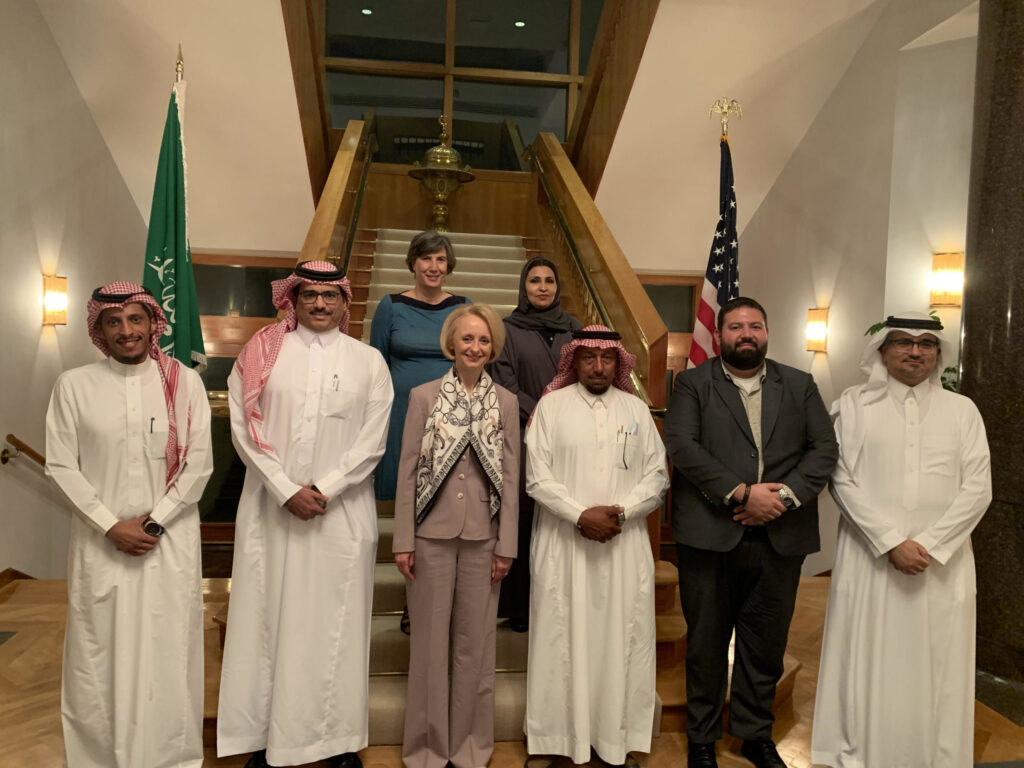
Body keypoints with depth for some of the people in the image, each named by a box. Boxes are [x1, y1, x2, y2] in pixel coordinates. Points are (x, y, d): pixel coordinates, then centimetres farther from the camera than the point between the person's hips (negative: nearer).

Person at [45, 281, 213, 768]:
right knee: (100, 650, 6)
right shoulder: (74, 385, 1)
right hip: (101, 541, 0)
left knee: (167, 648, 5)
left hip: (170, 539, 0)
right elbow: (61, 465, -1)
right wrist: (111, 526, -7)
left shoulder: (185, 382, 0)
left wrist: (154, 521, -8)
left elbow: (198, 463, -2)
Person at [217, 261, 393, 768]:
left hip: (342, 511, 0)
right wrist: (287, 490, -10)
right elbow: (243, 428, -2)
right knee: (267, 617, 5)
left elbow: (372, 441, 0)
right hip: (271, 508, 0)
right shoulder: (262, 352, 4)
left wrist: (323, 490, -9)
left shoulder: (368, 361, 5)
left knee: (336, 622, 5)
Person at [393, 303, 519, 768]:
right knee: (430, 640, 9)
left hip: (483, 535, 1)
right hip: (433, 533, -1)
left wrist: (506, 544, 0)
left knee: (476, 642, 10)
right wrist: (404, 541, -4)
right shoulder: (423, 396, 1)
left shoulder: (506, 402, 4)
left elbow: (511, 476, 4)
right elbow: (408, 469, 0)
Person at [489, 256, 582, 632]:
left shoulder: (572, 328, 13)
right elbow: (504, 384, -2)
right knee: (523, 520, -2)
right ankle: (520, 607, 10)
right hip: (524, 436, -2)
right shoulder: (508, 330, 5)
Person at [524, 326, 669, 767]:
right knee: (565, 638, 4)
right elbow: (537, 476, -5)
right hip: (564, 543, -2)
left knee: (621, 639, 6)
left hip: (625, 545, 2)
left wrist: (621, 511, -10)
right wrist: (581, 516, -14)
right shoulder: (551, 405, 1)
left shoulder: (636, 409, 9)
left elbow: (657, 475, 5)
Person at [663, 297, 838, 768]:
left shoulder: (800, 386, 13)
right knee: (706, 641, 9)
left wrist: (786, 496, -11)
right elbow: (682, 445, -10)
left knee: (766, 642, 13)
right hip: (710, 535, -2)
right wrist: (741, 493, -17)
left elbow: (824, 449, 5)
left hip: (780, 537, 3)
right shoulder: (693, 384, 3)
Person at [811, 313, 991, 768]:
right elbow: (843, 481, -4)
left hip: (943, 564, 2)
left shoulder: (962, 410, 8)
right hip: (870, 559, -1)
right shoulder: (854, 405, 3)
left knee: (937, 669, 6)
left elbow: (977, 489, 1)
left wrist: (929, 545, -10)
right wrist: (891, 542, -13)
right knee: (868, 666, 4)